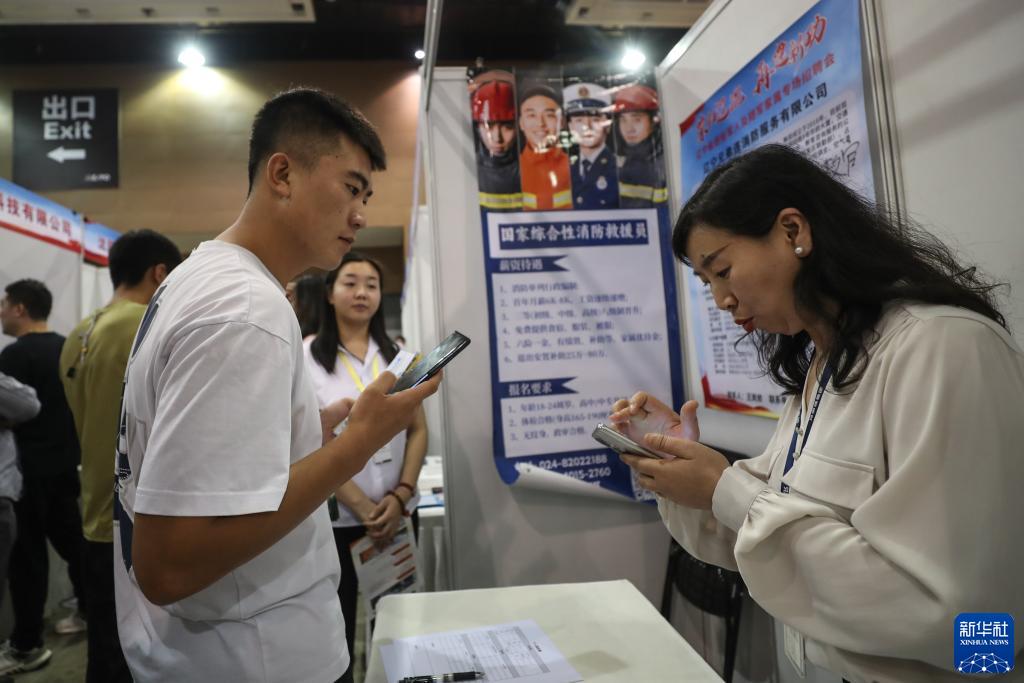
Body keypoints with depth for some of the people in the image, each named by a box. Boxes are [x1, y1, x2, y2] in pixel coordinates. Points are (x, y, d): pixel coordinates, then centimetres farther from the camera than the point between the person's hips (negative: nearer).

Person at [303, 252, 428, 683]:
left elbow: (418, 430, 4)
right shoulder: (306, 357, -5)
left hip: (398, 512, 4)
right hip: (336, 517, -3)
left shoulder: (398, 353, 6)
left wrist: (400, 497, -9)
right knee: (337, 627, 9)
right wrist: (362, 508, -14)